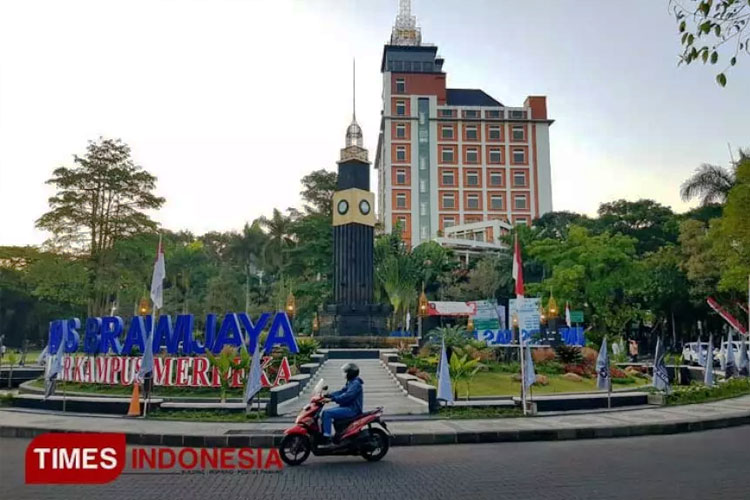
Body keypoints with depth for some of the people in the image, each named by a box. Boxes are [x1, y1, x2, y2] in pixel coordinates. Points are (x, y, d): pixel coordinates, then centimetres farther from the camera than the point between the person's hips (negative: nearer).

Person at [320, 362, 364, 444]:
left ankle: (327, 436, -20)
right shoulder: (350, 382, 18)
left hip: (351, 409, -11)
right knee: (325, 412, 11)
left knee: (327, 413, -21)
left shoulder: (356, 383, -15)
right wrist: (328, 395, 5)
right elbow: (341, 392, 17)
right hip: (348, 407, 11)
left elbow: (347, 396, -27)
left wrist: (333, 399, -33)